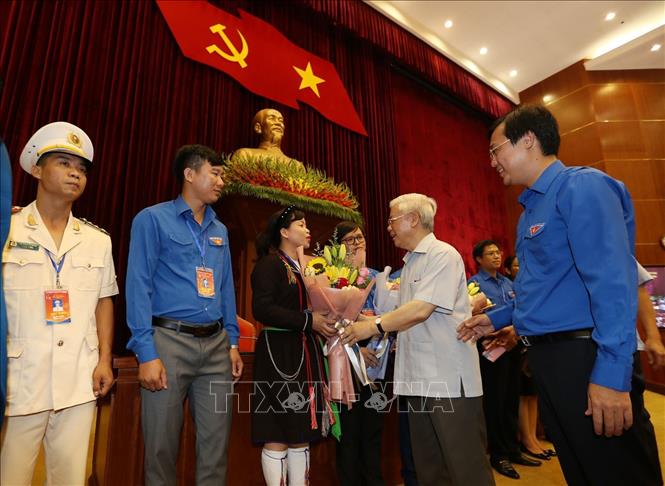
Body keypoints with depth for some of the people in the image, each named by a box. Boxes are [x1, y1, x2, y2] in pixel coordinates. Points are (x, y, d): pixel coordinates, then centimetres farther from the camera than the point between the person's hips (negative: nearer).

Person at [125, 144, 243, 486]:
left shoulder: (220, 230, 14)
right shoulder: (152, 219, -2)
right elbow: (138, 286, -8)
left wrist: (233, 343, 10)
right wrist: (146, 353, -13)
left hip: (216, 344, 5)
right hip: (170, 341, -5)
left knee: (216, 445, 13)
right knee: (162, 447, 9)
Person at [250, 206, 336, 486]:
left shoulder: (305, 267, 17)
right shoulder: (270, 263, -8)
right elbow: (262, 309, -20)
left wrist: (326, 321, 7)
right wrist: (309, 321, -20)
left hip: (305, 353, 8)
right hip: (279, 353, -8)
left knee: (301, 433, 13)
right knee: (277, 436, 1)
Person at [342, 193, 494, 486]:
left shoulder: (443, 254, -10)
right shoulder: (410, 264, 16)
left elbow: (422, 309, -20)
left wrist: (374, 326, -14)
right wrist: (369, 321, 6)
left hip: (449, 377, -8)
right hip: (418, 378, 8)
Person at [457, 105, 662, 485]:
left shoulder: (581, 186, -11)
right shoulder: (531, 209, 16)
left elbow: (612, 281, -22)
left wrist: (611, 374, -25)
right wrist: (497, 319, 20)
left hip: (585, 357, -9)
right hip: (547, 357, 9)